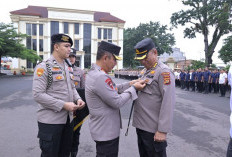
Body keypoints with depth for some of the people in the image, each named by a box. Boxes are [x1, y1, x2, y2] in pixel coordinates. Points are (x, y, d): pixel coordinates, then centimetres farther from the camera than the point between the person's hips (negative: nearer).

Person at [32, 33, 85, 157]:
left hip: (67, 119, 7)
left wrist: (78, 99, -3)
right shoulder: (43, 67, -13)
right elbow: (38, 95, -19)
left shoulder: (68, 68, 10)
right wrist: (63, 105, -23)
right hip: (50, 121, -7)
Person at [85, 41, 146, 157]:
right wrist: (133, 88, -11)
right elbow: (117, 102, -23)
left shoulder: (93, 72, 6)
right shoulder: (100, 77, -27)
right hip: (106, 132, -10)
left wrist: (129, 84, 2)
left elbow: (112, 90, 11)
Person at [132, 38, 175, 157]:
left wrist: (162, 130, -21)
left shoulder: (164, 71, -15)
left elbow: (168, 103, -21)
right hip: (141, 125, 8)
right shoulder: (145, 71, 13)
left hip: (153, 130, -8)